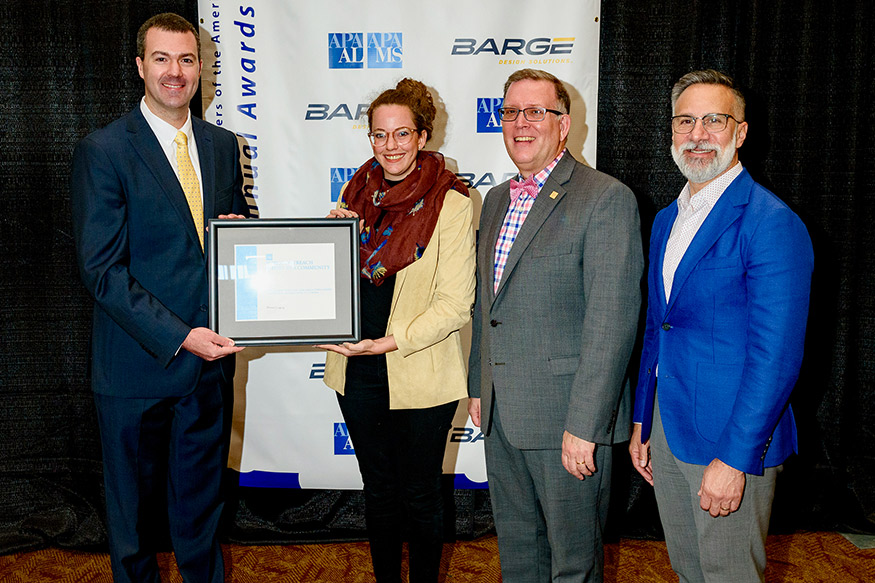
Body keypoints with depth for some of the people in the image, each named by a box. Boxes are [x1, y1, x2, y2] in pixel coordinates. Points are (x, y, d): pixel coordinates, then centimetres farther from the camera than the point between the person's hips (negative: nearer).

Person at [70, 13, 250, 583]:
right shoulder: (103, 151, -10)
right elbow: (102, 269, -14)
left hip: (209, 356, 4)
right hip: (138, 362, -4)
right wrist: (178, 336, -21)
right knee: (133, 509, 16)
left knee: (201, 503, 19)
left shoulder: (223, 146, 7)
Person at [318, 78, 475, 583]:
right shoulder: (358, 192, 5)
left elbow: (455, 304, -13)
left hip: (420, 376, -4)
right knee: (379, 491, 19)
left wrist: (388, 342, -21)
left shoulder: (451, 204, -11)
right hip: (358, 373, 4)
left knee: (420, 494, 12)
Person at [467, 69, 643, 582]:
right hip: (501, 414, 7)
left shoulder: (606, 199, -12)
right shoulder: (497, 199, 13)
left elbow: (612, 320, -19)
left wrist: (583, 425, -21)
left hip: (566, 416, -7)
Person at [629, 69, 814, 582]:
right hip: (667, 431, 7)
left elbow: (776, 358, -19)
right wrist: (642, 422, 14)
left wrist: (734, 459, -20)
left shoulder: (772, 223, -15)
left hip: (733, 443, -7)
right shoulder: (667, 220, 11)